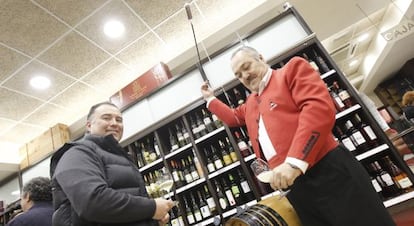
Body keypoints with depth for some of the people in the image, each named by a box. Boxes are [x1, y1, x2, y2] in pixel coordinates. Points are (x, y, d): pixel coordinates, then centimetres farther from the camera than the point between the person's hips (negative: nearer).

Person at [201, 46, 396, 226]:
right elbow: (233, 117, 45)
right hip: (293, 188, 7)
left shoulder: (292, 68, 2)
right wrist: (211, 99, 41)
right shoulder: (250, 104, 24)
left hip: (329, 172, -6)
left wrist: (294, 162, -22)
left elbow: (320, 107, -14)